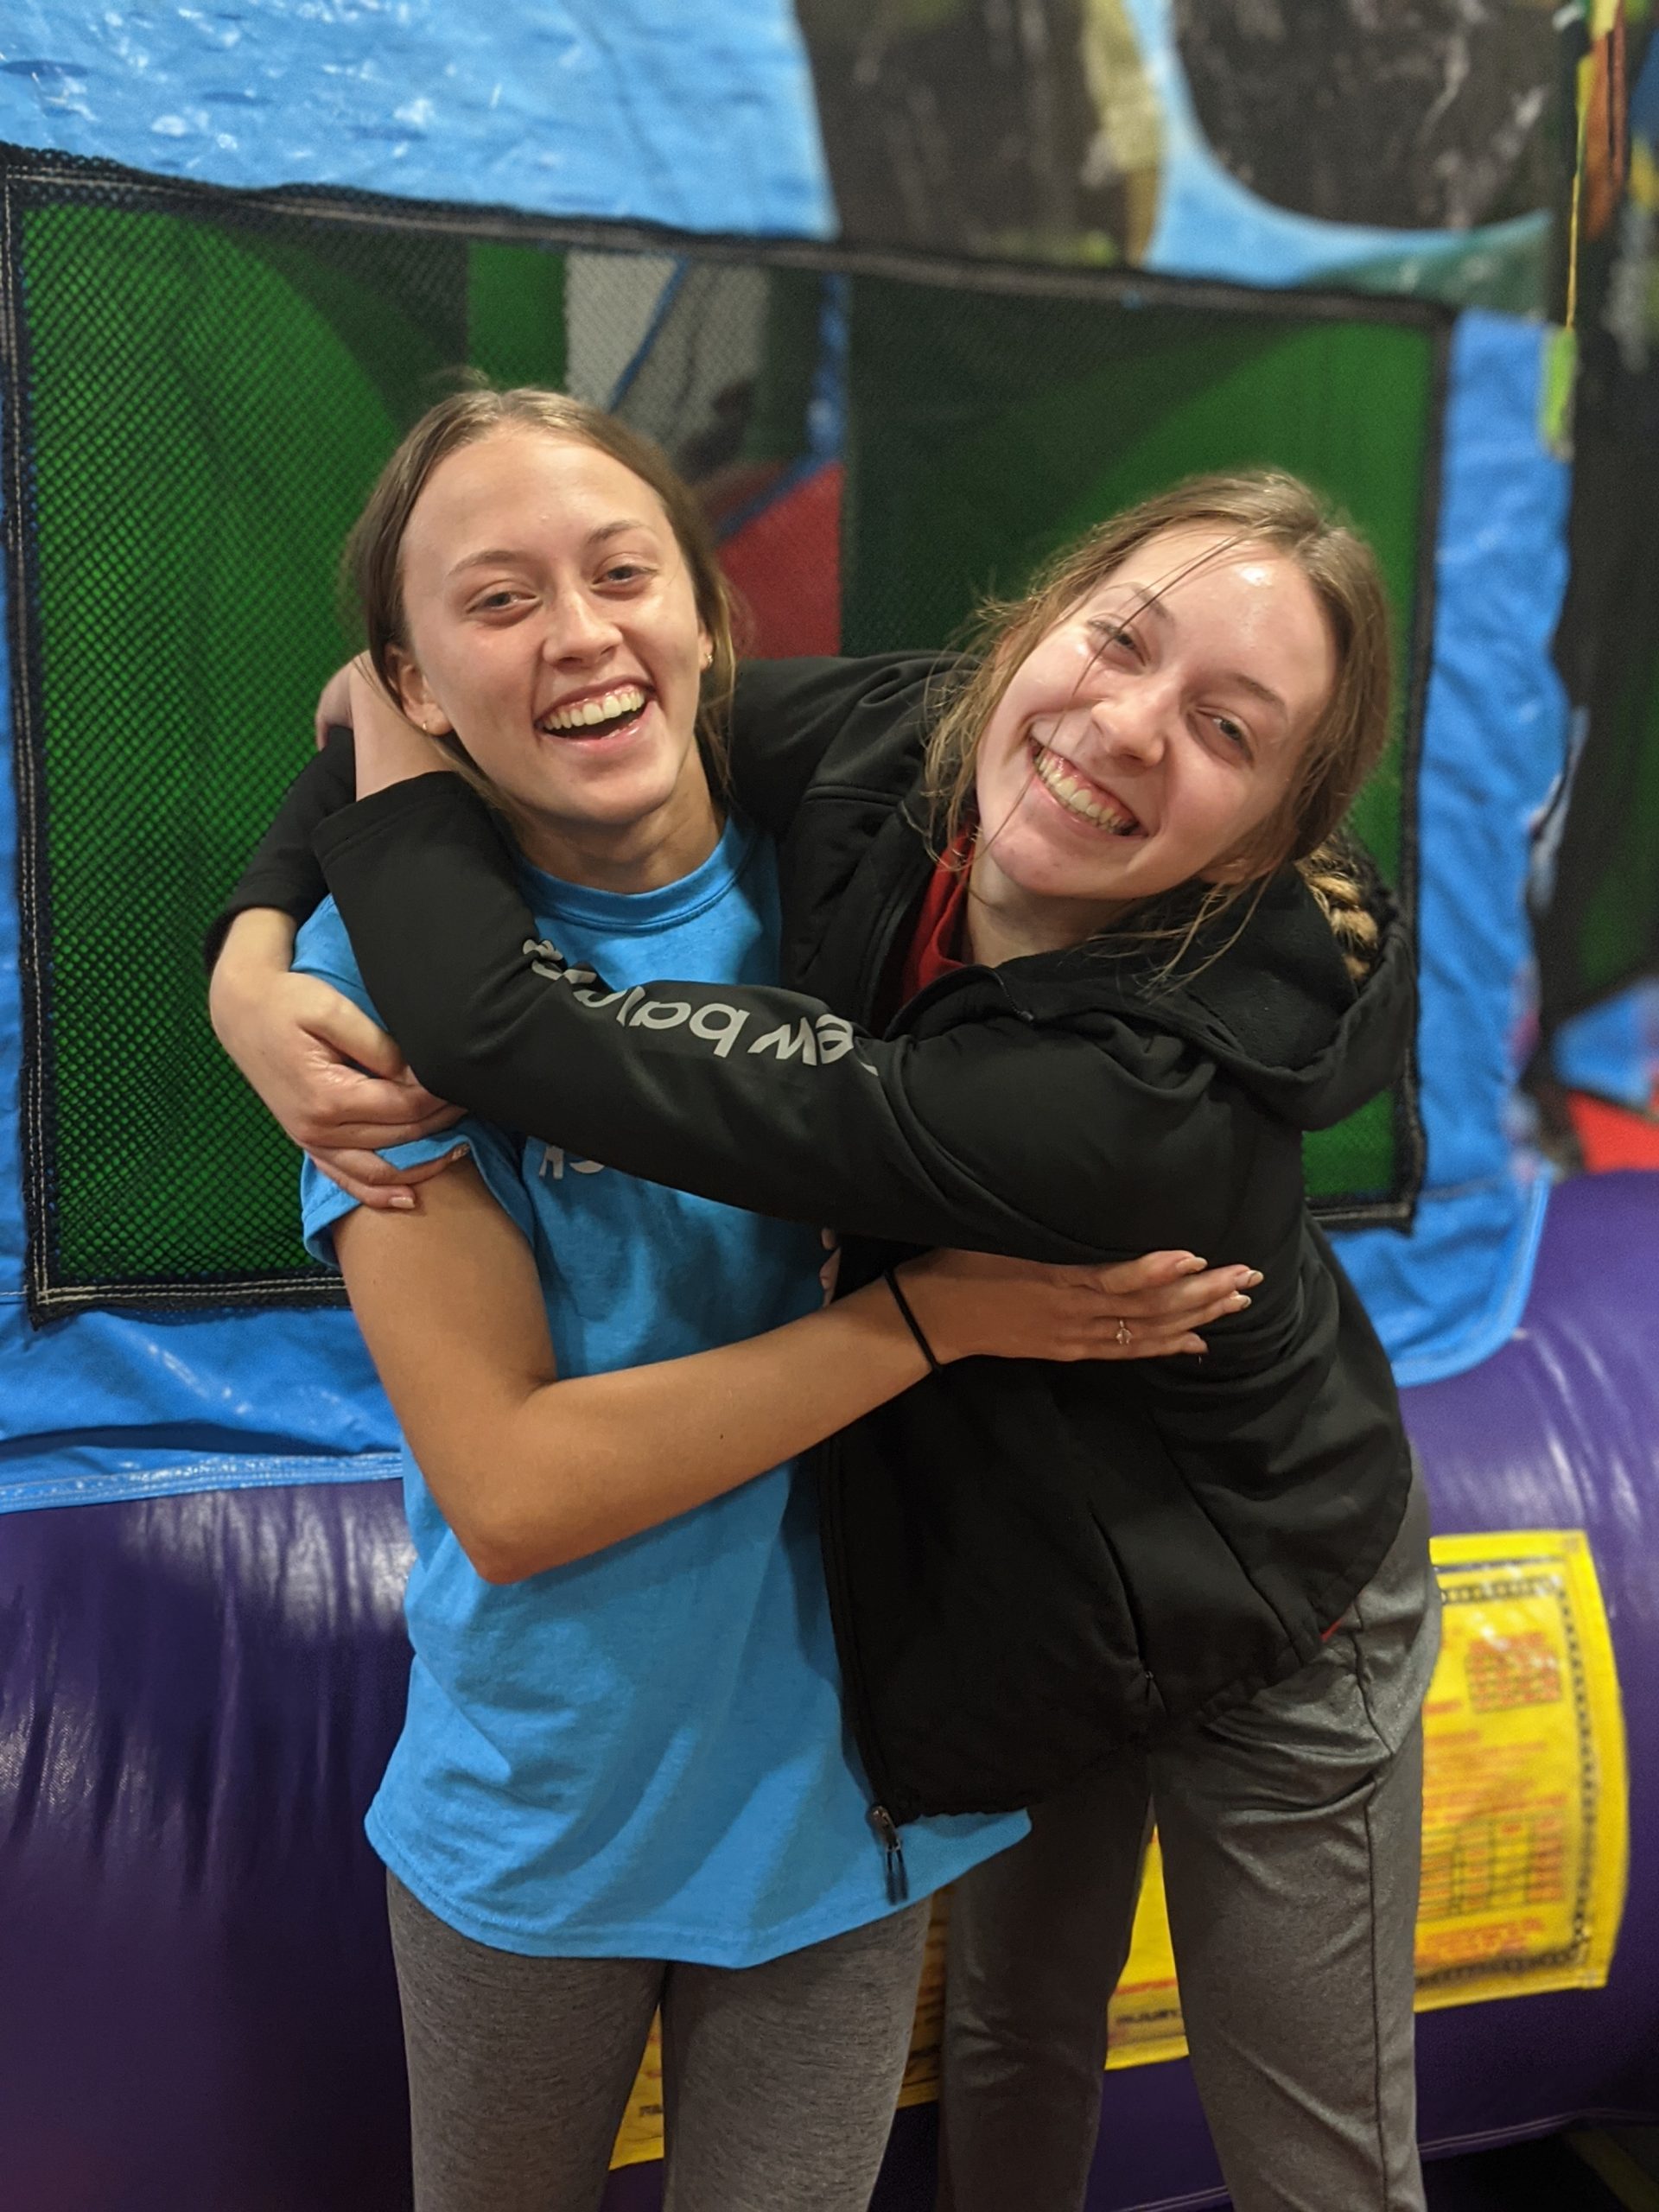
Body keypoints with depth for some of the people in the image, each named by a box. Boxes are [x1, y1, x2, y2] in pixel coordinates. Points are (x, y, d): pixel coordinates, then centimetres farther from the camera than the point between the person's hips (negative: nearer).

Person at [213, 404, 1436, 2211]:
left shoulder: (1141, 1097, -43)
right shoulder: (884, 749, -23)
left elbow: (521, 1042, -42)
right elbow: (491, 701, -11)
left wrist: (387, 758, -25)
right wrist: (256, 957, -25)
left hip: (1253, 1641, -5)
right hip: (1005, 1577, 5)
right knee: (1014, 2033, 28)